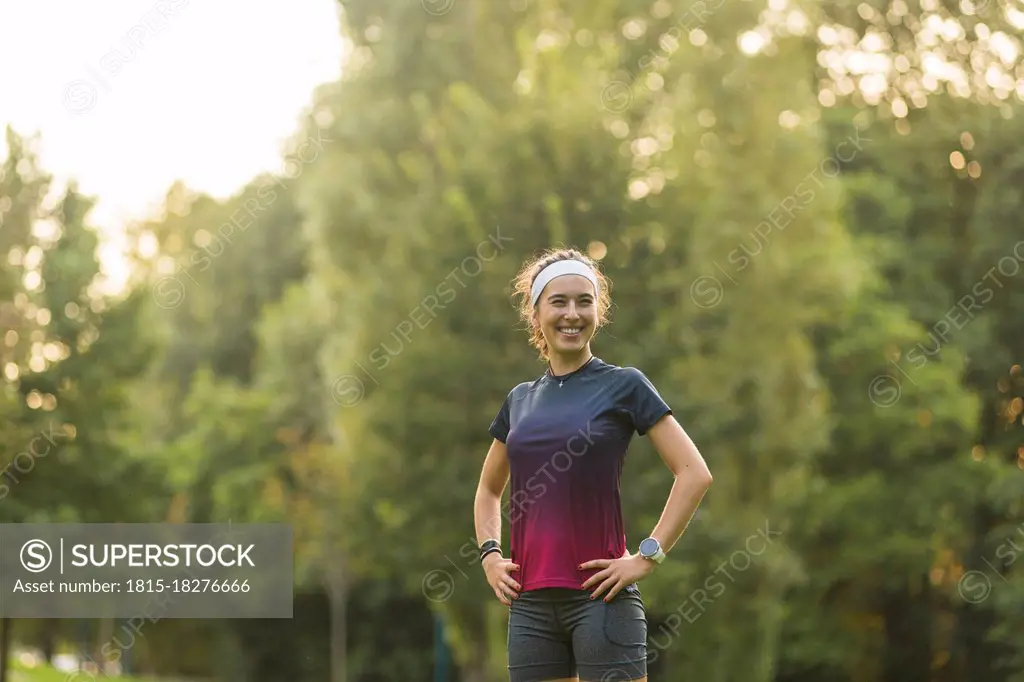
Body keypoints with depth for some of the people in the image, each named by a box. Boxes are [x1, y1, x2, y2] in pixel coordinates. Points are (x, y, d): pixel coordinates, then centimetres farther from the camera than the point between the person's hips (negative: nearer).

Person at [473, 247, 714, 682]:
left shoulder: (623, 386, -1)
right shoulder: (519, 400, 14)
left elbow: (695, 474, -7)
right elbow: (489, 489, 27)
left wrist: (648, 556, -11)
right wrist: (490, 555, 11)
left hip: (599, 597, -5)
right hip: (531, 601, 5)